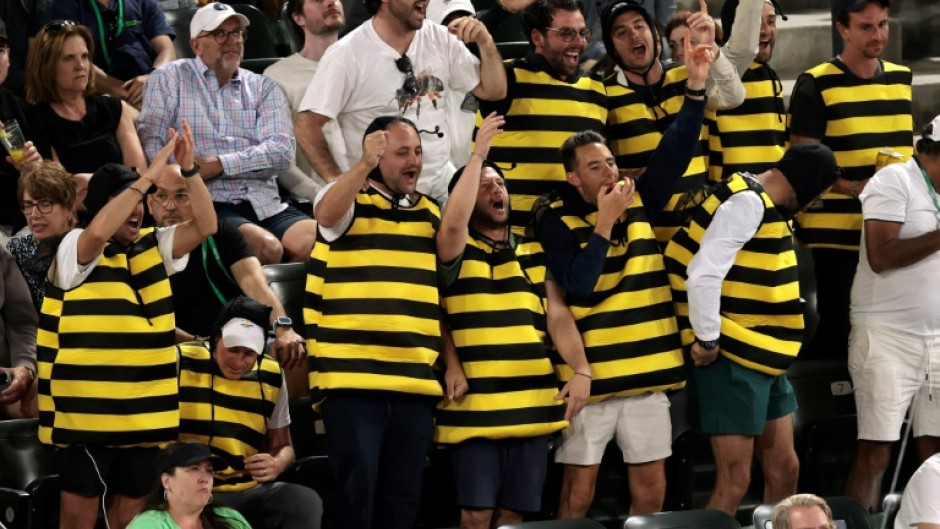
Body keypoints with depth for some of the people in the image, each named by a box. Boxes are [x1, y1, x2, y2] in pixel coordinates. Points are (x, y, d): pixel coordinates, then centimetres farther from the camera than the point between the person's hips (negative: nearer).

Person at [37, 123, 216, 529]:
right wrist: (150, 174, -26)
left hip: (143, 416, 5)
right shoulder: (75, 248, -5)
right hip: (86, 414, -5)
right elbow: (100, 230, -27)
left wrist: (188, 168, -11)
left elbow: (205, 226, 2)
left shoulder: (153, 247, 11)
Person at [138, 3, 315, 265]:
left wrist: (219, 164, -11)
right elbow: (151, 144, -3)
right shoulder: (169, 79, 10)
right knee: (267, 248, -33)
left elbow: (283, 151, 2)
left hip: (265, 203, 4)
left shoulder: (263, 87, 17)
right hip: (208, 203, -4)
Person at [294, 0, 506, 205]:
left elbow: (492, 91, 9)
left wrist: (486, 43, -9)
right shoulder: (347, 54, -12)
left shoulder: (440, 39, 4)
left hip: (443, 184, 5)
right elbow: (307, 124, -12)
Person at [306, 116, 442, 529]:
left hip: (416, 382, 5)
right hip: (353, 379, -5)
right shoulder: (348, 203, 1)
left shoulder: (431, 214, 16)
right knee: (355, 494, -5)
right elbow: (326, 214, -24)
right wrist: (364, 165, -38)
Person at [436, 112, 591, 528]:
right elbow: (452, 223, -19)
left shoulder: (535, 254, 17)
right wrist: (478, 153, -16)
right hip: (475, 405, -4)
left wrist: (581, 370, -5)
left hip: (533, 404, 4)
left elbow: (558, 316, 10)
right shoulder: (456, 252, 4)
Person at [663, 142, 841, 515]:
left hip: (765, 360, 10)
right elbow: (703, 274, -25)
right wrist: (708, 340, -18)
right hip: (733, 361, -10)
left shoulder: (763, 205, 14)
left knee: (784, 470, 15)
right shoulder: (747, 204, -17)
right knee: (735, 481, -6)